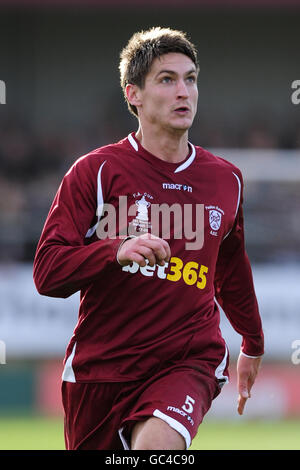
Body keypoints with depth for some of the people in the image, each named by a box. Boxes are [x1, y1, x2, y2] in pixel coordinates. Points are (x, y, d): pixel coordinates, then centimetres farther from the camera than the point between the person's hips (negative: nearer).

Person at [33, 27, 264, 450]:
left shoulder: (226, 180, 9)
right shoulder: (95, 172, -3)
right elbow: (47, 272, -10)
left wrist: (253, 346, 39)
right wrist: (116, 251, -27)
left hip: (190, 362, 0)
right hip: (100, 366, 0)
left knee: (159, 444, -30)